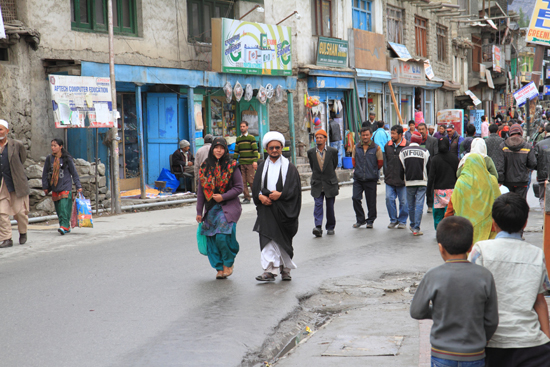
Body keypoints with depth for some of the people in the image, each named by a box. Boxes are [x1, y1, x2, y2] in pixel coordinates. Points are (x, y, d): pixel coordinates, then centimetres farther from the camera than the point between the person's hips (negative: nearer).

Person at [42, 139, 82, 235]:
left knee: (64, 207, -16)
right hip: (54, 188, 4)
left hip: (65, 187, -4)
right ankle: (67, 227, 12)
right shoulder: (49, 159, 7)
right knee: (58, 209, 4)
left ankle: (64, 226, -20)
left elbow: (74, 172, 3)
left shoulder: (67, 158, -1)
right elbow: (45, 173, 13)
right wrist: (45, 186, 11)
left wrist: (78, 186, 0)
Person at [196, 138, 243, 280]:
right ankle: (219, 268, 13)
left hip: (228, 207, -4)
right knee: (212, 239, 0)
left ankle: (228, 263, 7)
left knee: (222, 237, -17)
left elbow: (239, 187, -2)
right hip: (211, 209, 4)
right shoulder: (205, 167, 8)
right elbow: (201, 191, 11)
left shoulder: (231, 166, -2)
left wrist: (223, 197, -14)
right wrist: (199, 212, 10)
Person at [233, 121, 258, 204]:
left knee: (251, 180, -8)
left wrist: (255, 161, -14)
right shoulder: (238, 139, 15)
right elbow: (236, 151, 19)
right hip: (241, 163, 5)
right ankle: (247, 198, 5)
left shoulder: (251, 137, 0)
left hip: (250, 163, -5)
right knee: (243, 181, 0)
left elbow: (255, 150, -6)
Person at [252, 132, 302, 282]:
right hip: (266, 208, 2)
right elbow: (256, 187, 6)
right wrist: (261, 196, -14)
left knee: (284, 240, 7)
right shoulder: (262, 167, 11)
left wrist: (281, 194, -20)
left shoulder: (289, 167, 2)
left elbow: (294, 187, -5)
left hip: (283, 209, -2)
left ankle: (285, 269, 22)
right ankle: (270, 270, -12)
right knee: (268, 239, -9)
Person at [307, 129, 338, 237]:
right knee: (318, 205, -11)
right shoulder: (311, 152, 1)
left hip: (330, 183, 0)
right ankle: (318, 227, -19)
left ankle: (330, 227, 20)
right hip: (317, 183, 1)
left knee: (330, 206, 6)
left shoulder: (332, 151, -3)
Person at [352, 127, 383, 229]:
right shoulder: (356, 147, 7)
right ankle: (360, 219, 8)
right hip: (358, 178, 2)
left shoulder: (376, 148, -2)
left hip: (371, 179, -2)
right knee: (355, 198, -7)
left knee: (371, 201, 3)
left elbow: (380, 162, 7)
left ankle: (370, 221, 18)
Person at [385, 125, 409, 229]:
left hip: (402, 180, -4)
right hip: (390, 179, 4)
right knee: (389, 199, -2)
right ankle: (393, 220, 14)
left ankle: (402, 221, 17)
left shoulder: (407, 146, -5)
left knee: (403, 201, 4)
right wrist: (386, 174, 13)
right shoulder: (388, 146, 9)